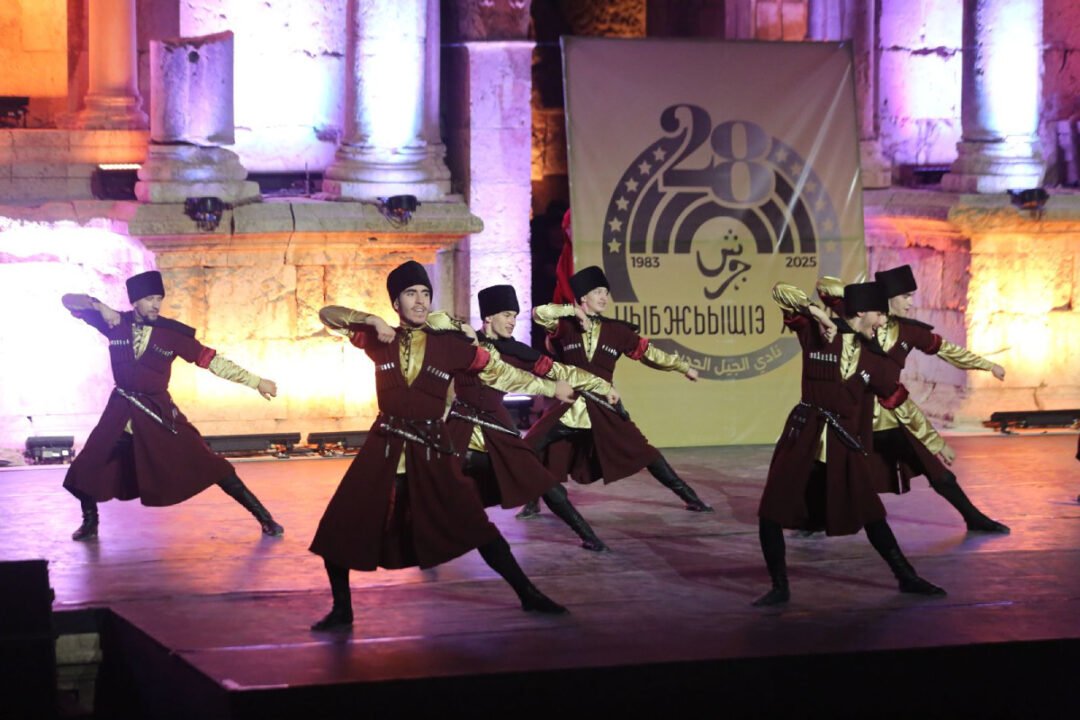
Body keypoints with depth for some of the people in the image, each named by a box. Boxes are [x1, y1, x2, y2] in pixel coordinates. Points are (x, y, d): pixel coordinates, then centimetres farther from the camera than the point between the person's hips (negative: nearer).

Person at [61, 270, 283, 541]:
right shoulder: (116, 322, -3)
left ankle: (264, 518, -4)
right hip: (122, 411, 2)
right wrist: (99, 306, -21)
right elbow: (69, 301, -1)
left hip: (159, 411, -2)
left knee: (207, 466, -7)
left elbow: (212, 360, -6)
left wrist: (256, 382, -8)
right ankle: (90, 524, 29)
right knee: (86, 468, 1)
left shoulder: (171, 333, -8)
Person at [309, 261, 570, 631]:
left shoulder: (449, 344, 1)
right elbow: (328, 314, 2)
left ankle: (527, 594, 7)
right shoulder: (380, 339, 3)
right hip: (385, 445, 1)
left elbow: (499, 372, 6)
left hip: (431, 448, -1)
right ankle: (341, 610, 14)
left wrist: (549, 388, 5)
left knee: (473, 524, -2)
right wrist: (372, 321, -12)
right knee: (339, 528, -2)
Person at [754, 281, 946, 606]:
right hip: (803, 436, -2)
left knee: (870, 513, 8)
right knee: (771, 512, -6)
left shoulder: (874, 360, 7)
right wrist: (815, 311, -23)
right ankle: (780, 587, 8)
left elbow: (902, 404, 14)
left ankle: (906, 577, 21)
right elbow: (780, 291, -9)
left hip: (843, 444, 3)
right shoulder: (815, 330, -3)